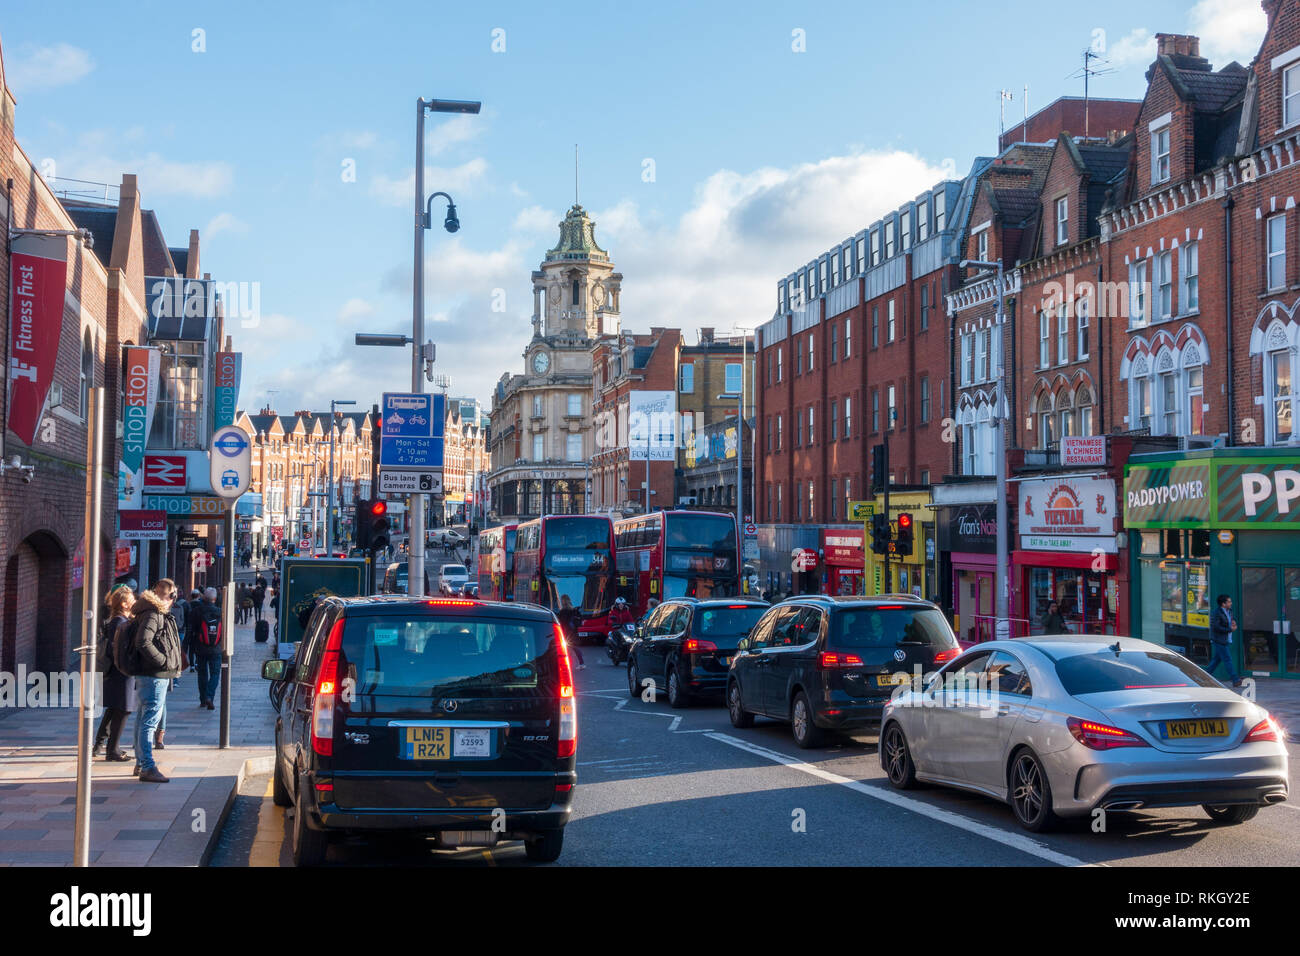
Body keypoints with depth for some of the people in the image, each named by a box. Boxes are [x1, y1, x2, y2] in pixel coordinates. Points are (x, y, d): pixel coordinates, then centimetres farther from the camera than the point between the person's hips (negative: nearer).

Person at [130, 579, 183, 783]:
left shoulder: (158, 613, 17)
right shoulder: (152, 614, -15)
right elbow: (143, 642, -26)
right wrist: (164, 661, -20)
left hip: (158, 676, 11)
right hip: (154, 676, -11)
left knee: (145, 719, 17)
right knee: (150, 719, -10)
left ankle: (141, 762, 27)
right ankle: (147, 768, -11)